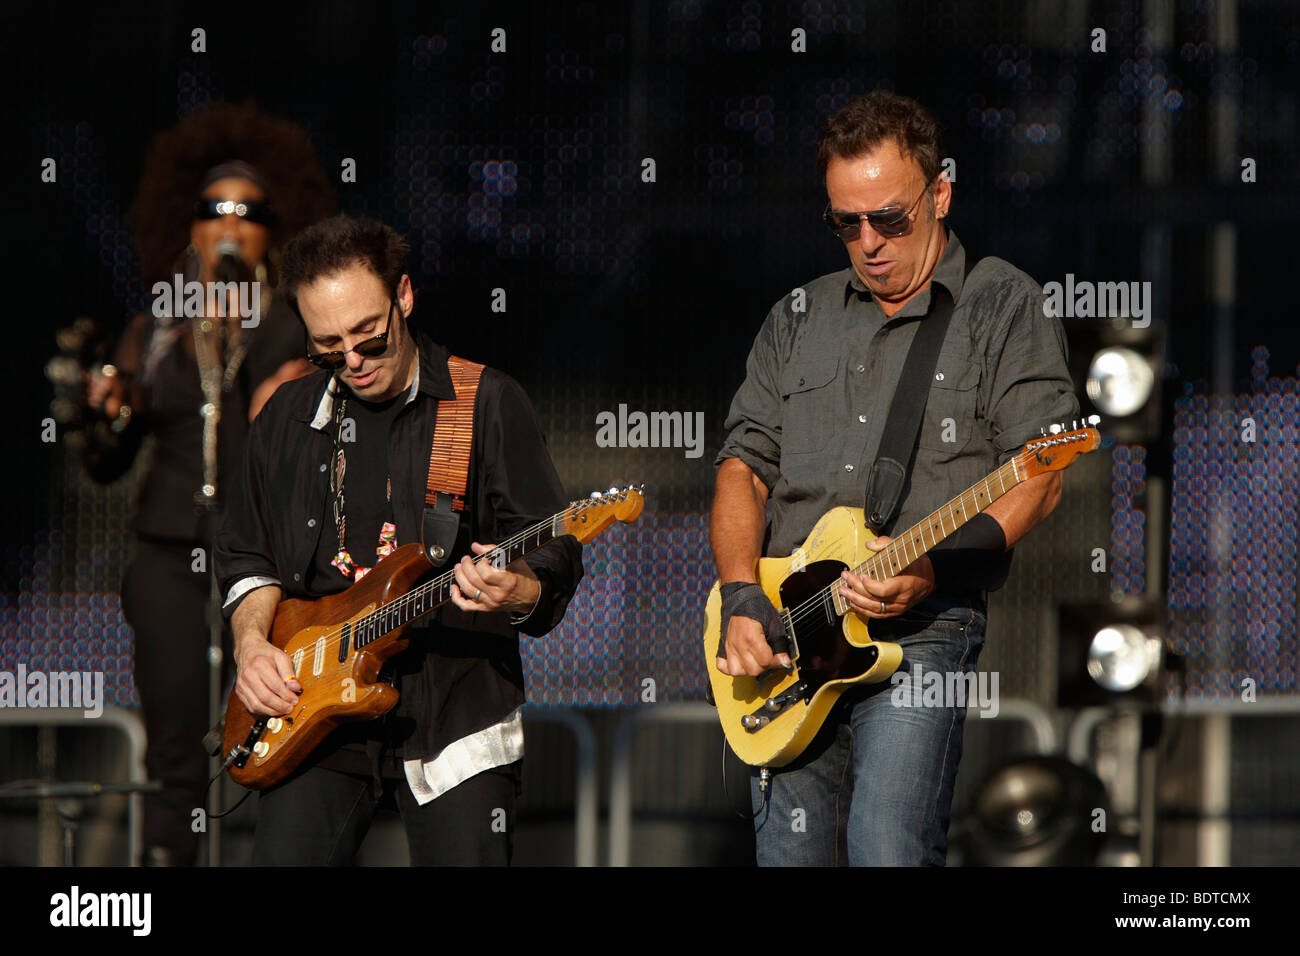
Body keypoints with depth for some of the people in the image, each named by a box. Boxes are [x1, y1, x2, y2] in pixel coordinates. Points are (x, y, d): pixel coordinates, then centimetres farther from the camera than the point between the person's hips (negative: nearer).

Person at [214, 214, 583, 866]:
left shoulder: (487, 404, 0)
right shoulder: (286, 419, 12)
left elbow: (554, 553, -3)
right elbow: (247, 557, 21)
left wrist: (516, 592, -25)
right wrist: (251, 643, 2)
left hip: (455, 709, -3)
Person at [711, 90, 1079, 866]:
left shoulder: (1001, 306, 4)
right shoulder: (800, 319, 20)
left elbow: (1040, 475, -5)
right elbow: (744, 463, 16)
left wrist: (937, 565, -19)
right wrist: (743, 598, -1)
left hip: (922, 634, -5)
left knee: (888, 856, -21)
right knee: (791, 859, 3)